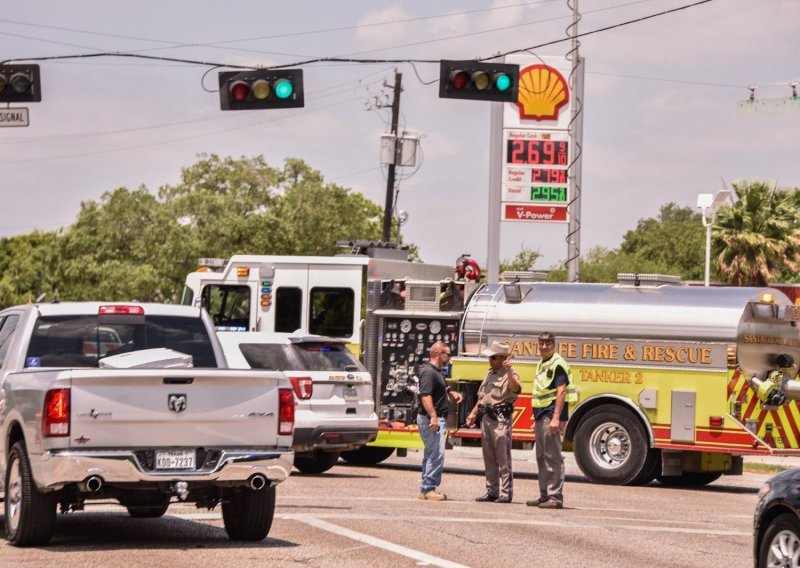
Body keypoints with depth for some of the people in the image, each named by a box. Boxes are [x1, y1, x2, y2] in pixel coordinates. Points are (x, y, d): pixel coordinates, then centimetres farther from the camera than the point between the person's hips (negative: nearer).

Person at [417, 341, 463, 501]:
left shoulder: (436, 372, 18)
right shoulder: (429, 372, -15)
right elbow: (425, 395, -27)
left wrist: (451, 394, 17)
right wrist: (433, 416, -36)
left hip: (437, 420, 11)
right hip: (432, 419, -11)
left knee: (431, 454, 14)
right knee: (436, 454, -13)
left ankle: (426, 489, 19)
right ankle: (429, 489, -13)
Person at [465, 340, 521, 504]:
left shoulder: (509, 374, -8)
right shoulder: (490, 374, 19)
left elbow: (516, 389, -30)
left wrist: (509, 372, -41)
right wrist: (473, 414, 23)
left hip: (501, 419, -9)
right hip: (486, 418, 9)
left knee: (503, 458, -7)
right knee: (489, 458, 12)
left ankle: (506, 493, -5)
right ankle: (492, 491, 19)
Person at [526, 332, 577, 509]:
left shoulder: (558, 364, -10)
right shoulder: (542, 364, 18)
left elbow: (561, 391, -18)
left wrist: (556, 418, -25)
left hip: (552, 414, -10)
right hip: (541, 414, 10)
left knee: (553, 456, -9)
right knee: (542, 457, 12)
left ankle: (555, 497, -9)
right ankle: (544, 495, 18)